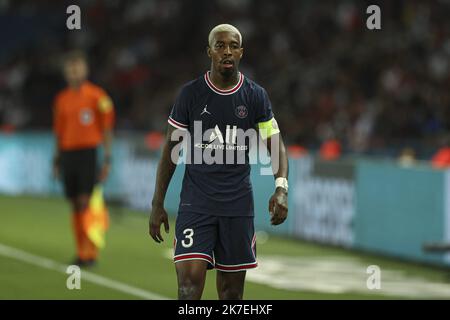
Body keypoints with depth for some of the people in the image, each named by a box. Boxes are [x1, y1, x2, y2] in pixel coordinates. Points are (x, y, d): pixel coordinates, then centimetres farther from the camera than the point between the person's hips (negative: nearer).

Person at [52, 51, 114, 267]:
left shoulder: (97, 96, -3)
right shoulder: (62, 99, 13)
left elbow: (107, 130, -2)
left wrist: (107, 159, -7)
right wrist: (57, 160, 15)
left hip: (89, 152, -5)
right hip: (68, 153, 5)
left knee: (86, 202, -12)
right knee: (75, 204, 6)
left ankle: (90, 252, -9)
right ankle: (80, 251, 12)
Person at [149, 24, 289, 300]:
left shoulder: (256, 96, 2)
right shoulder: (191, 94, 0)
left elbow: (276, 145, 3)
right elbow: (171, 149, 5)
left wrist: (281, 186, -17)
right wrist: (158, 204, 2)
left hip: (238, 204, 2)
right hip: (195, 203, -2)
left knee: (232, 289, 7)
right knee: (190, 283, -16)